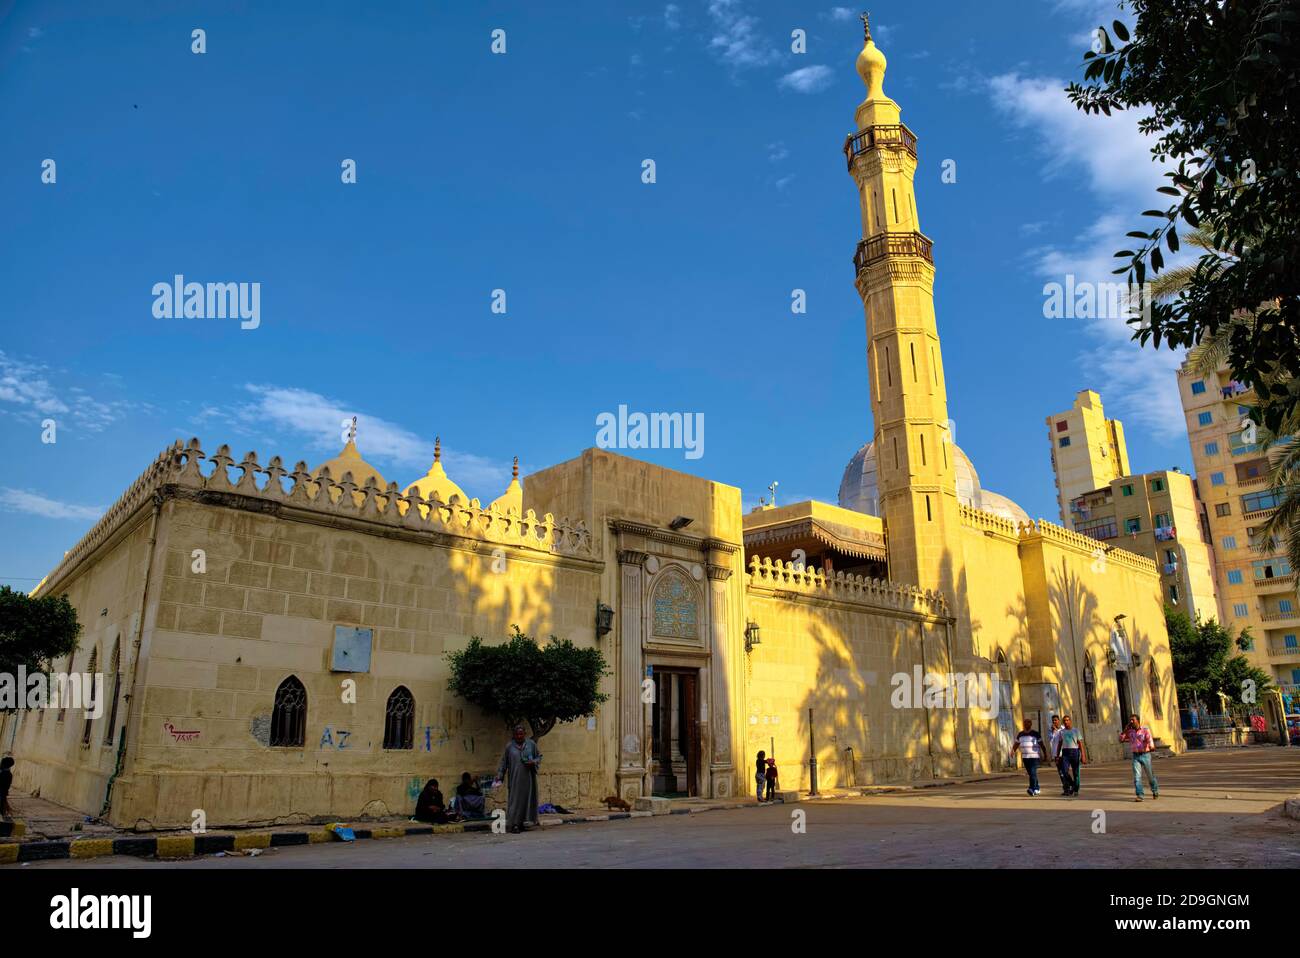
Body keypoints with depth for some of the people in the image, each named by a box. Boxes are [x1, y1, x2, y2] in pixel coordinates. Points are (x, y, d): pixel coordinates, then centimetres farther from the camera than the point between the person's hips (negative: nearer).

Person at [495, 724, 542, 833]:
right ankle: (514, 825, -8)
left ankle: (522, 823, 11)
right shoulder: (509, 746, 1)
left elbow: (539, 756, 10)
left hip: (528, 778, 2)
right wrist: (499, 777, -1)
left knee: (527, 798, 2)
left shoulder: (531, 744, 3)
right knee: (515, 799, -7)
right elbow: (503, 762, 4)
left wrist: (533, 762, -10)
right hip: (515, 778, -2)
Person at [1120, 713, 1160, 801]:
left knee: (1150, 775, 13)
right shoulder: (1129, 731, 4)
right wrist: (1125, 729, -6)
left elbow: (1149, 739, -25)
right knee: (1137, 776, -8)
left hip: (1145, 755, -3)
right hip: (1136, 756, 3)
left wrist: (1151, 747, -45)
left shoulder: (1145, 730, -10)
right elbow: (1121, 739, 3)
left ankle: (1155, 791, 39)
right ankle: (1139, 795, -7)